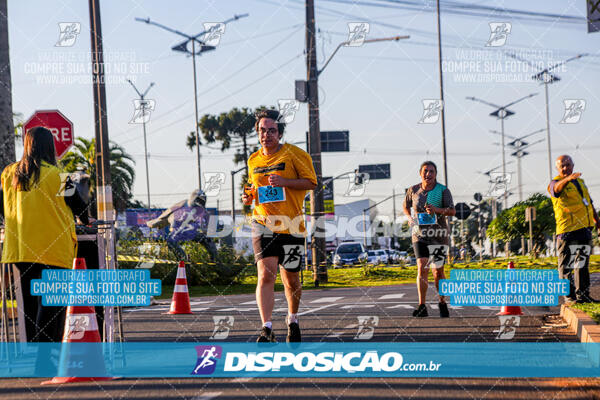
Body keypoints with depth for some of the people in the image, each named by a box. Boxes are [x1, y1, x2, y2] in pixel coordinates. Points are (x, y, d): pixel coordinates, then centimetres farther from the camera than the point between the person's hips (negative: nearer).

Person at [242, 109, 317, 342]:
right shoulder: (253, 161, 12)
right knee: (265, 275, -16)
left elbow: (311, 182, -5)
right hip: (263, 224, 2)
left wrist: (283, 181, -18)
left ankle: (292, 320, 34)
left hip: (291, 226, -2)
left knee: (291, 281, 9)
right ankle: (267, 328, -20)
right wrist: (249, 196, 5)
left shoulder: (294, 154, -1)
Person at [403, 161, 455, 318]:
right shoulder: (413, 190, 3)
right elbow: (406, 206, 21)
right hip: (420, 235, 1)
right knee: (422, 267, -15)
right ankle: (422, 307, -15)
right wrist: (409, 218, 0)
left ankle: (442, 303, 24)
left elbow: (452, 211, -14)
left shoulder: (443, 191, -5)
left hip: (438, 235, -1)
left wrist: (436, 209, -31)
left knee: (438, 271, 2)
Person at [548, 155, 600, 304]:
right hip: (568, 229, -7)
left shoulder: (580, 182, 21)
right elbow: (557, 187, -31)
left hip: (585, 229, 7)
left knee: (583, 264, 12)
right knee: (567, 265, -6)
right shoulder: (556, 183, -3)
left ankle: (583, 295, 19)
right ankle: (570, 297, -2)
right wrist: (568, 178, -50)